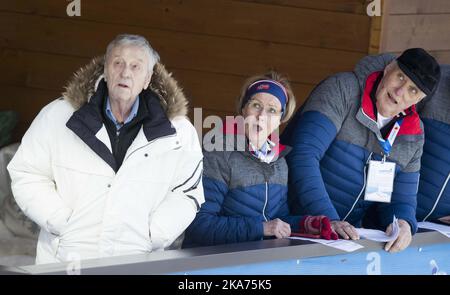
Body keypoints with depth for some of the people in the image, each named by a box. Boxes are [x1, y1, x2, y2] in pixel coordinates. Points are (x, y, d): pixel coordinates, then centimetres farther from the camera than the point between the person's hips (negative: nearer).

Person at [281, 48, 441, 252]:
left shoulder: (414, 135, 7)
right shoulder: (342, 90, -11)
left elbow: (401, 199, 11)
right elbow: (303, 155, -22)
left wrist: (403, 224, -14)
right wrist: (327, 220, -31)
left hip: (346, 235, 7)